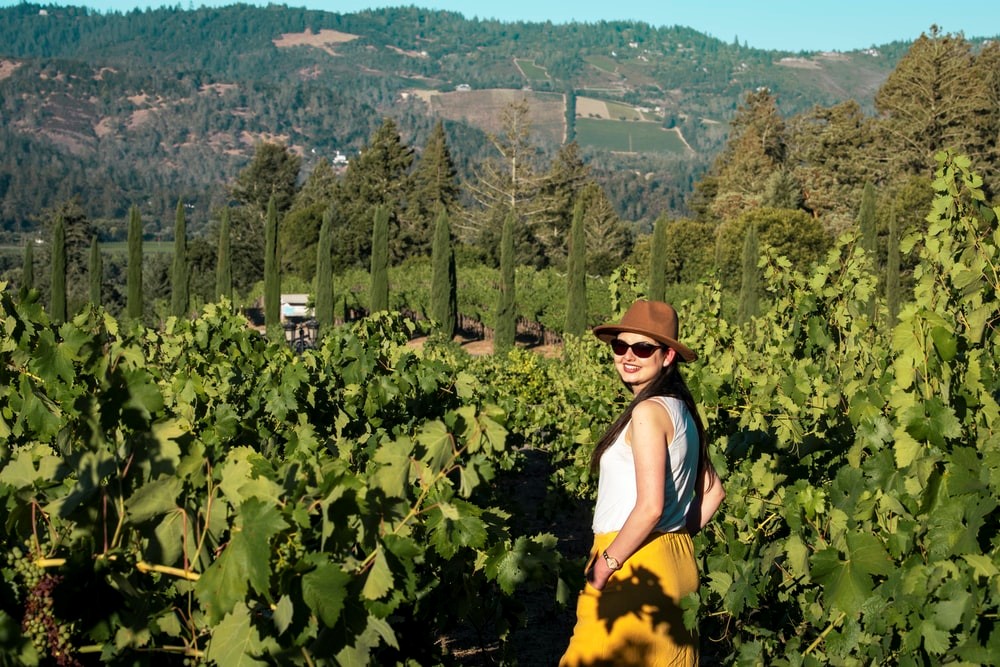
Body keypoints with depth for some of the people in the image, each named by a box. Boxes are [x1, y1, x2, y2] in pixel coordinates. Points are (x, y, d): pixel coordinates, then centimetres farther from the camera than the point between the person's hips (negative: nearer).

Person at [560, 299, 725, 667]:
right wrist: (679, 537, 15)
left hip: (634, 567, -9)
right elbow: (713, 491, 16)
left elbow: (650, 506, -23)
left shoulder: (648, 411, -17)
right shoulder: (680, 409, 9)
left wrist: (604, 565, -15)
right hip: (678, 561, 9)